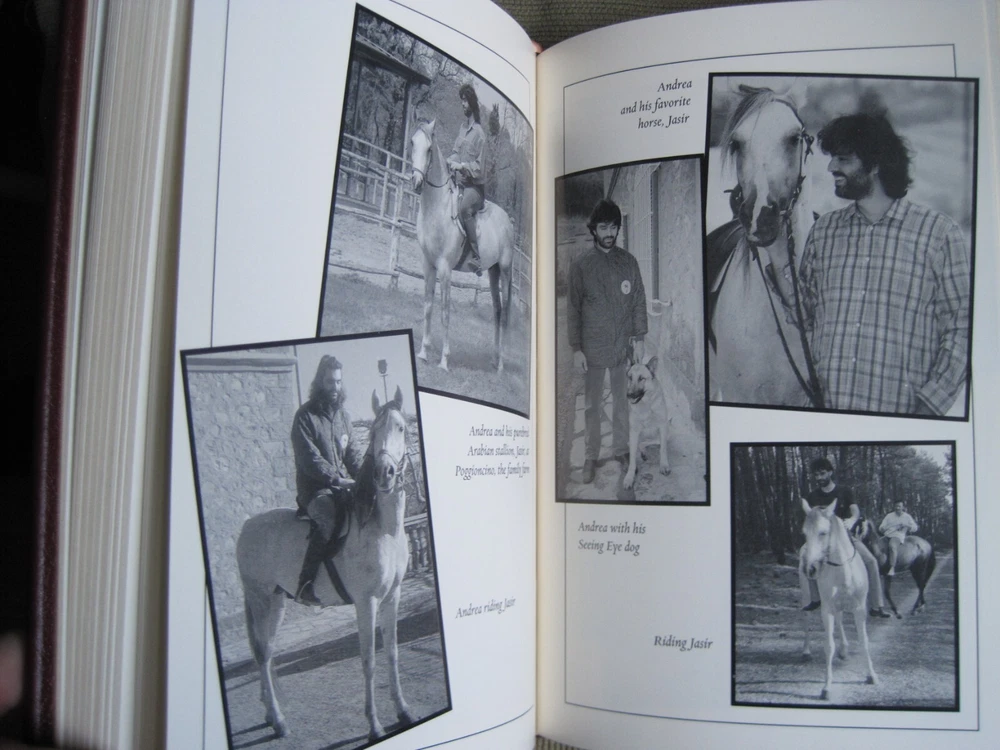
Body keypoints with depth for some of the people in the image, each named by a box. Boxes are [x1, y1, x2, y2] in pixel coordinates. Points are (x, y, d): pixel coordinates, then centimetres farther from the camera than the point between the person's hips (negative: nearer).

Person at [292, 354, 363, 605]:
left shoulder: (343, 415, 14)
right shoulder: (305, 416, -7)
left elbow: (352, 453, 15)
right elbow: (309, 459, -14)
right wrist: (337, 479, -21)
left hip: (342, 485, 7)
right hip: (314, 488, -7)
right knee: (329, 519, -32)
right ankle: (304, 584, -27)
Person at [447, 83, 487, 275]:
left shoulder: (478, 133, -8)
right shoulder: (462, 127, 14)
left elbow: (479, 168, -11)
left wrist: (462, 166, -22)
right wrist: (451, 161, 1)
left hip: (475, 186, -8)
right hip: (460, 183, 9)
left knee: (464, 207, -35)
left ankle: (476, 257, -34)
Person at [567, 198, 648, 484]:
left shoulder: (628, 261, 0)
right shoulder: (581, 265, -6)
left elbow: (638, 302, 5)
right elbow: (574, 309, -4)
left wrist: (639, 339, 2)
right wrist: (576, 348, -7)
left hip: (623, 345, 2)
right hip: (593, 347, -2)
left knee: (622, 401, 15)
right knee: (592, 405, 9)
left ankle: (621, 448, 31)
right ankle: (590, 457, 21)